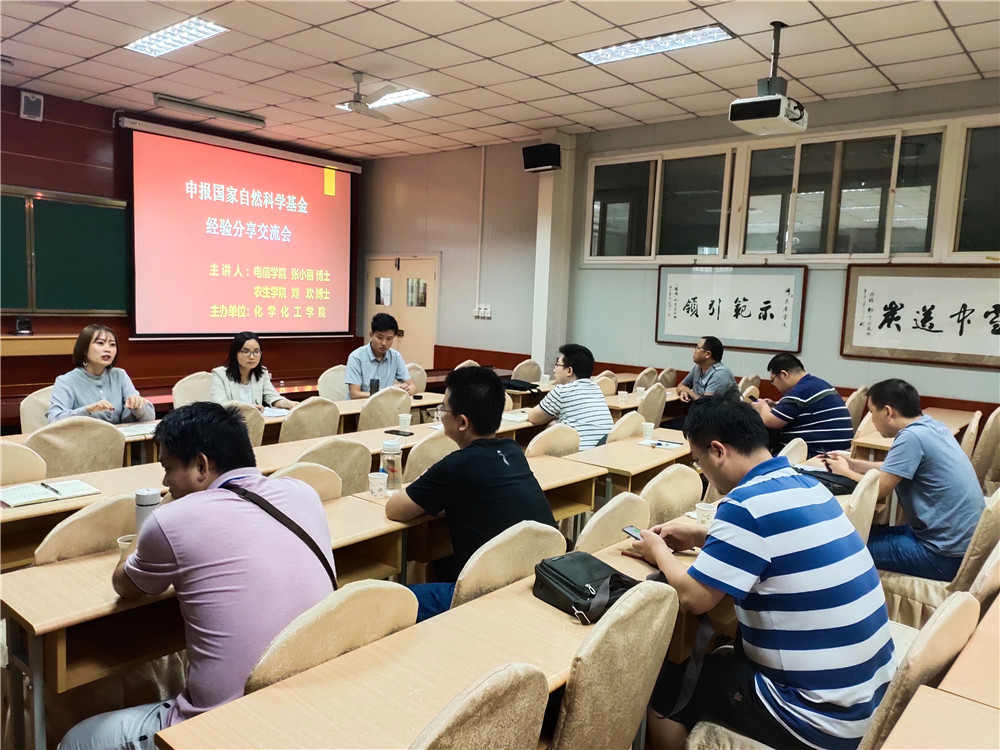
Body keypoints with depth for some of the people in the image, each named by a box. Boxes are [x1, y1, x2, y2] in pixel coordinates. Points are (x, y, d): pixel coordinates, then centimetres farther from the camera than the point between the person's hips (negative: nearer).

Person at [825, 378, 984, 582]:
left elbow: (878, 489, -19)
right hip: (960, 539, 9)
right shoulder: (930, 426, 6)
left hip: (947, 554, -9)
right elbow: (895, 469, 20)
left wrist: (845, 472, -1)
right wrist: (853, 463, 18)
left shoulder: (912, 437, -22)